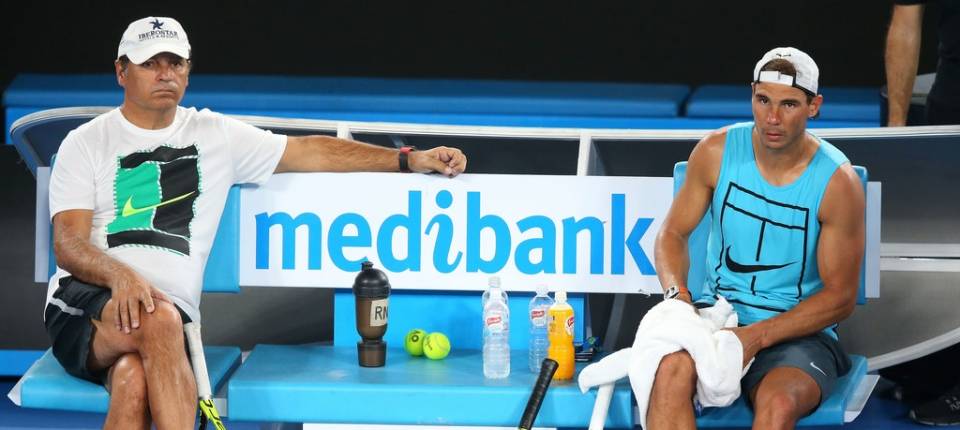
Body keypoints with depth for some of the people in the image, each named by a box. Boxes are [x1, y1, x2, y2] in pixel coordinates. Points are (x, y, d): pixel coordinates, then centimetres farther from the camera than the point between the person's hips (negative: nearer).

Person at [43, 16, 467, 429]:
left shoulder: (216, 135, 16)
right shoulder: (86, 143, 8)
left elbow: (310, 152, 19)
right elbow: (68, 246, -2)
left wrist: (410, 159, 13)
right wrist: (121, 275, -25)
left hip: (172, 313, 2)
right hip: (86, 300, -2)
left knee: (134, 381, -34)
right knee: (159, 318, -37)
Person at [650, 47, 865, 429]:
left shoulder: (838, 182, -9)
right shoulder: (717, 151, -1)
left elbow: (840, 296, -7)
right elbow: (674, 232, 9)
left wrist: (757, 336, -18)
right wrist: (677, 294, -13)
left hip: (800, 331, -2)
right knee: (671, 370, -33)